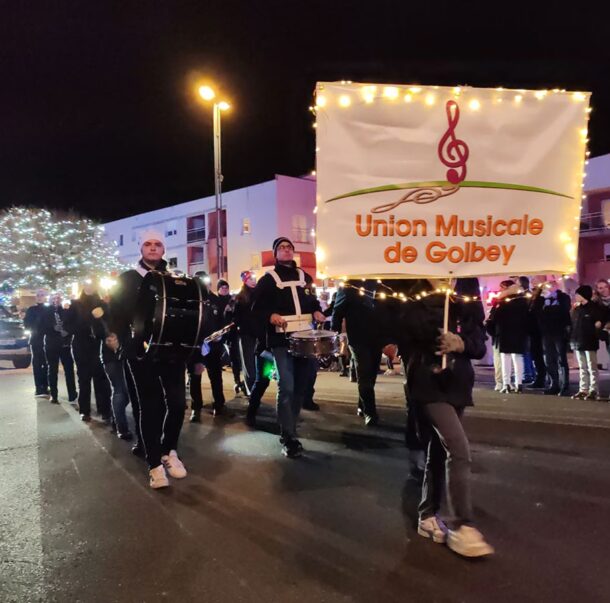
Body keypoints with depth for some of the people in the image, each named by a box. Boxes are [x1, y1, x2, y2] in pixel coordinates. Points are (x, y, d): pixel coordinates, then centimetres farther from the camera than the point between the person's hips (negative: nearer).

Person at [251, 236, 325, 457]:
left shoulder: (305, 277, 18)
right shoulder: (268, 280, 2)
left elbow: (313, 302, 27)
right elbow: (257, 309, -3)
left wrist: (317, 313, 5)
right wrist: (271, 316, -22)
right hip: (281, 340, -5)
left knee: (301, 386, 9)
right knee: (286, 387, -13)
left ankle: (288, 430, 24)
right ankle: (289, 438, -5)